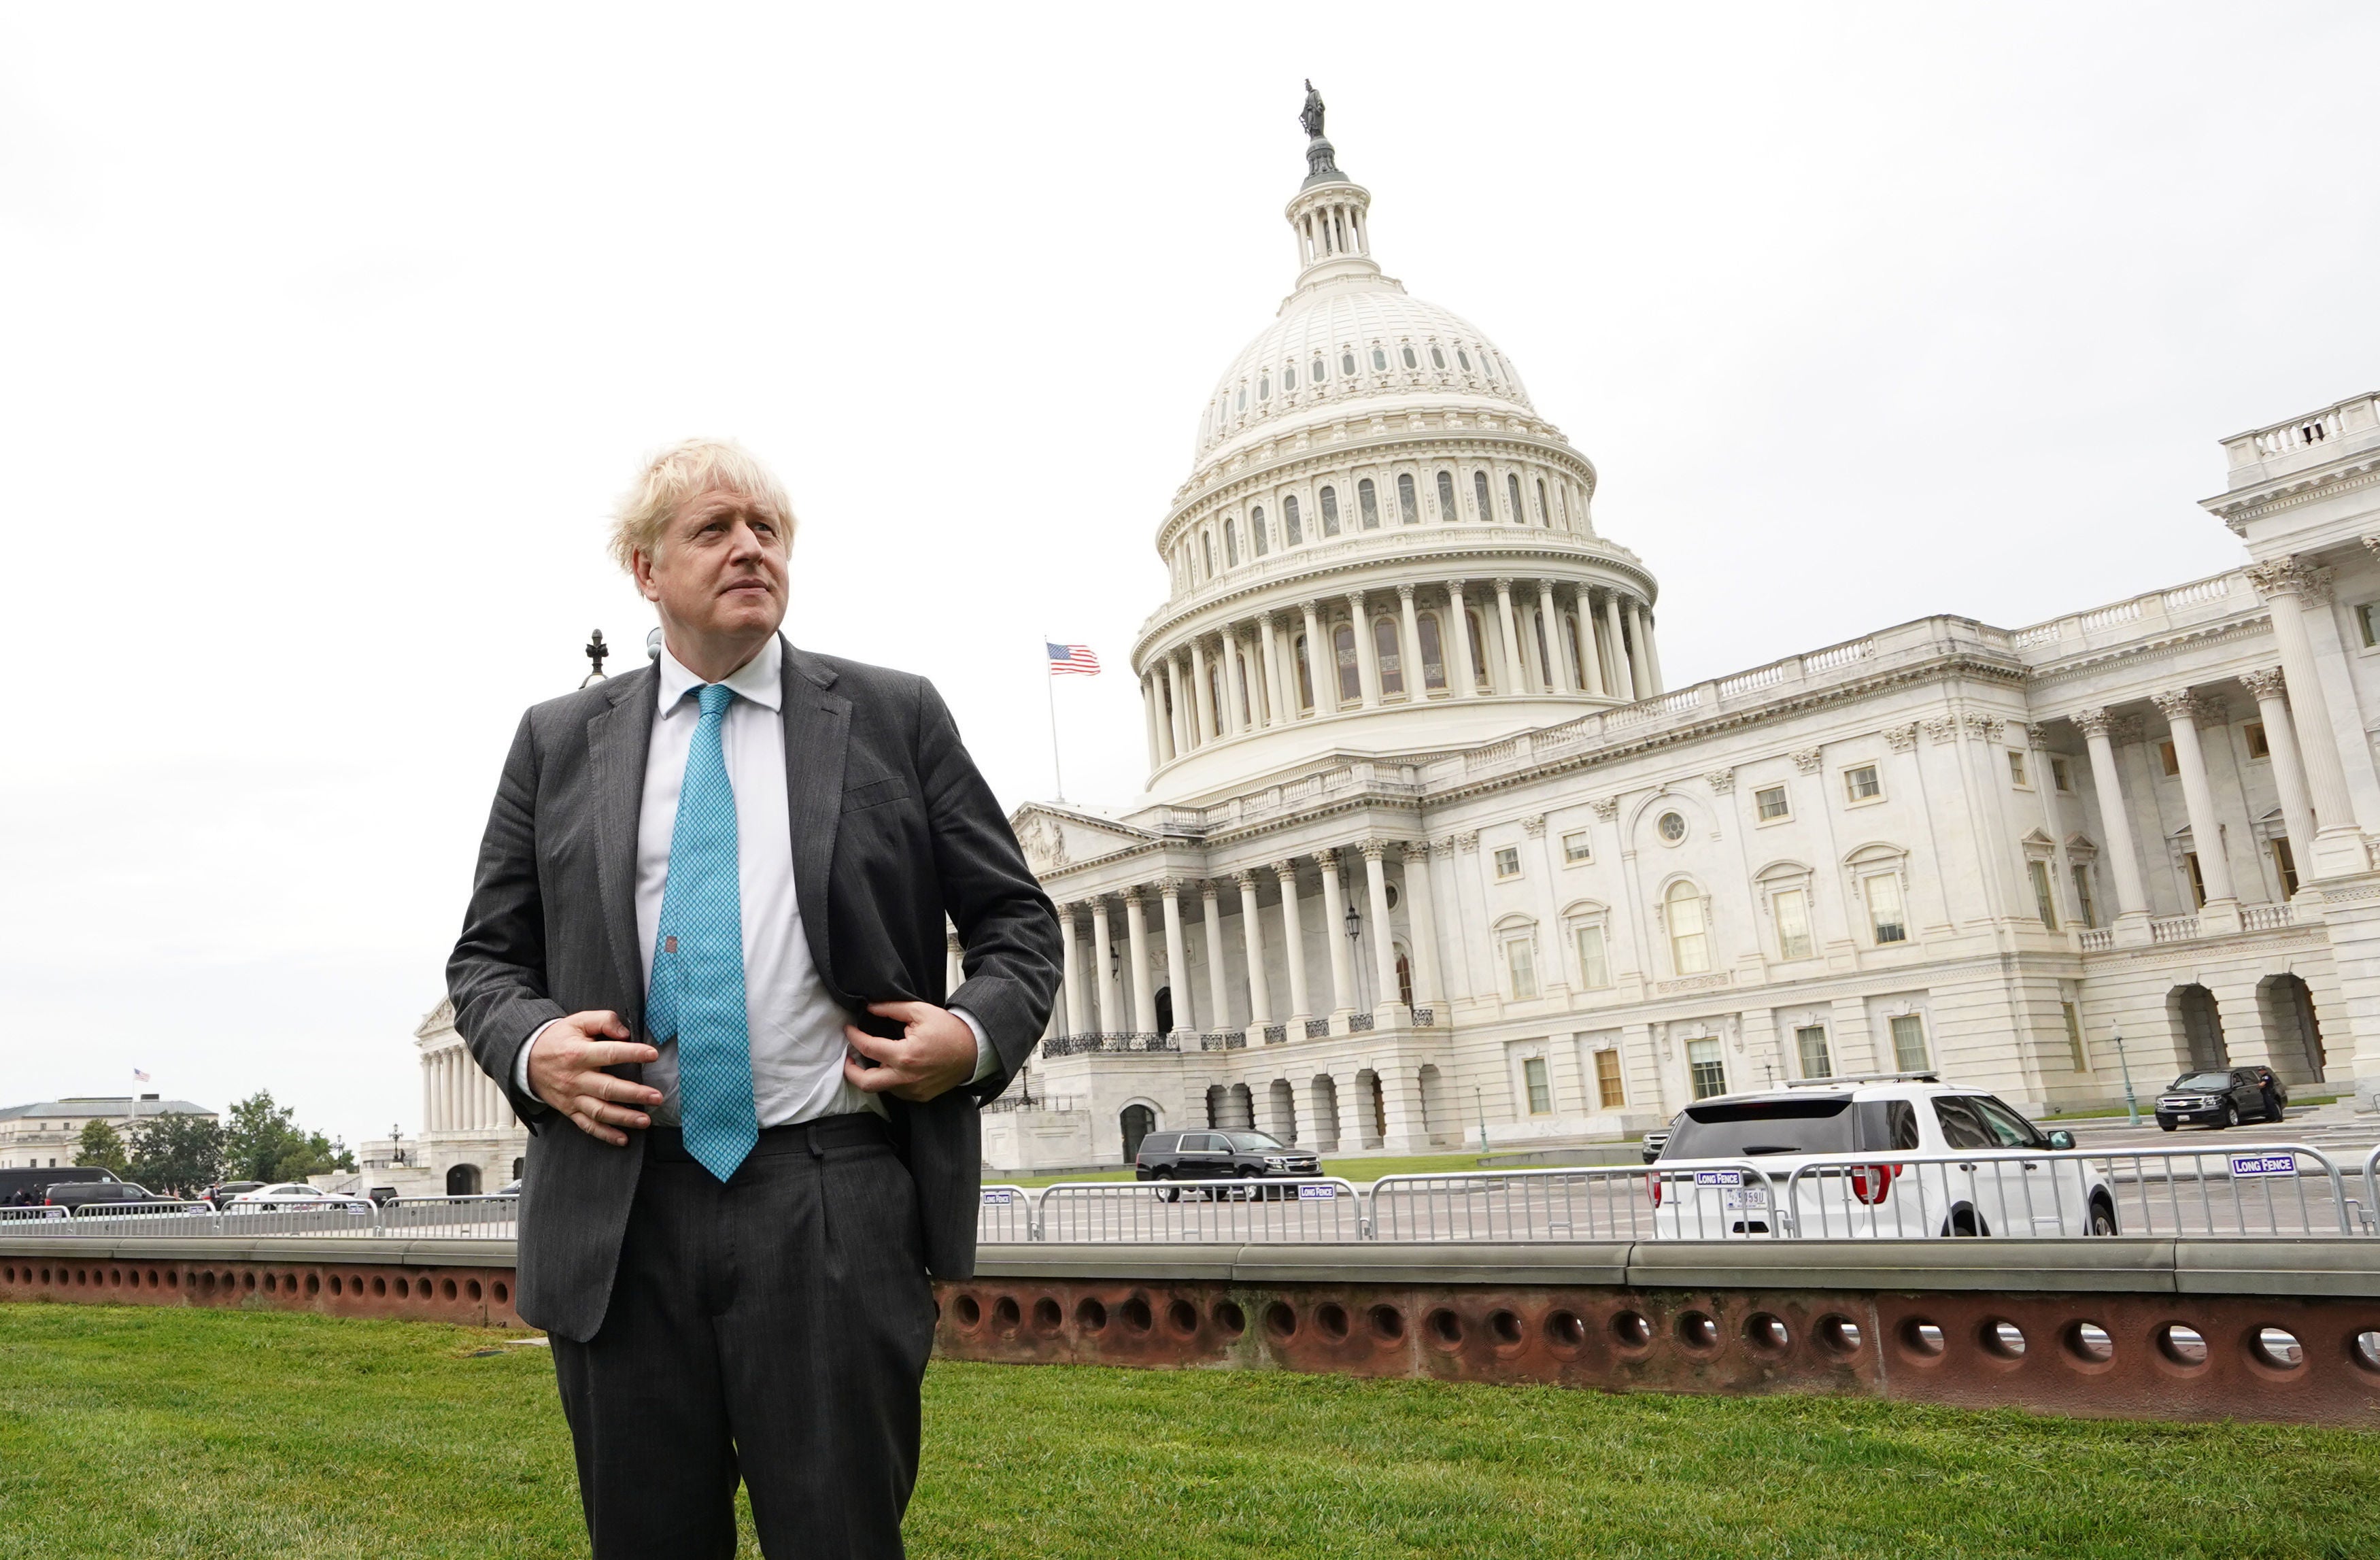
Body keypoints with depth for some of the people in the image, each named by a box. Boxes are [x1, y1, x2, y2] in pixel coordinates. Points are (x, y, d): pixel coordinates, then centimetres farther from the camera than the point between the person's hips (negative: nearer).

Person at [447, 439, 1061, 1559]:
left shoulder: (896, 717, 7)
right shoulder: (558, 742, 12)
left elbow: (1016, 919, 9)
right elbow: (486, 954, 16)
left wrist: (979, 1034, -9)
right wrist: (529, 1047, -5)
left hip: (835, 1206, -2)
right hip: (618, 1209, 2)